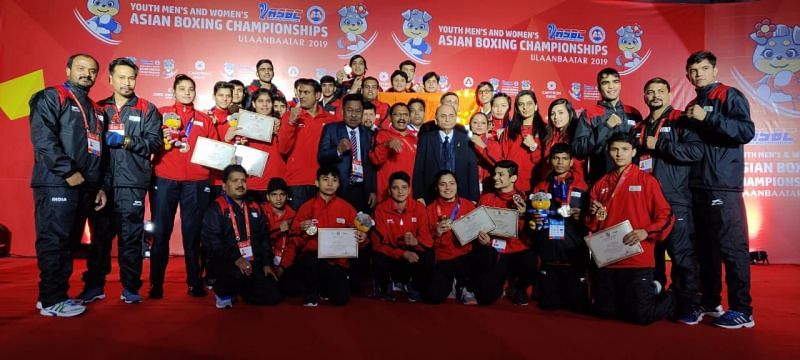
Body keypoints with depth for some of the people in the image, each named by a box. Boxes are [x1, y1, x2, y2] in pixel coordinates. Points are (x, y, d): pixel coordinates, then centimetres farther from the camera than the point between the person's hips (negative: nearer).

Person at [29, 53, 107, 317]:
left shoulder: (94, 109, 22)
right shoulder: (51, 98, -1)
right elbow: (42, 139, -15)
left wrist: (99, 185, 16)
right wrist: (68, 172, -19)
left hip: (84, 187, 8)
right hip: (56, 184, -8)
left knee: (69, 242, 11)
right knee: (54, 242, -5)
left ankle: (56, 294, 20)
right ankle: (52, 301, 1)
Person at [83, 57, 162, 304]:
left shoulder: (147, 110, 7)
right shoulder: (99, 108, 15)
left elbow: (155, 142, -4)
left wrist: (125, 141, -14)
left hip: (132, 183, -2)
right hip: (102, 182, 3)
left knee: (131, 236, 1)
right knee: (100, 233, 8)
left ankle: (130, 287, 10)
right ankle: (94, 284, 19)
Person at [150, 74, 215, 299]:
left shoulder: (204, 119, 16)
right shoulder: (162, 113, 12)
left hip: (196, 182, 1)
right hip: (164, 180, -1)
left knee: (192, 233, 3)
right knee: (161, 232, 0)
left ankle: (194, 282, 11)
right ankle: (156, 284, 9)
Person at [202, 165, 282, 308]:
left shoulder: (254, 208, 18)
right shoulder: (216, 208, -1)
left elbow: (265, 238, 21)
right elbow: (211, 240, -13)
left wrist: (267, 263, 8)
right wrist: (235, 259, -23)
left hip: (255, 264, 6)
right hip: (227, 263, -5)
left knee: (272, 297, -8)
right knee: (240, 274, -38)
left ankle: (240, 289, 21)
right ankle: (223, 291, -3)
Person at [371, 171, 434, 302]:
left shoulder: (419, 208, -7)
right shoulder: (381, 209, -11)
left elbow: (428, 240, -12)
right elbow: (379, 243, -16)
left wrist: (416, 242, -36)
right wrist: (403, 253, -32)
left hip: (413, 252, 1)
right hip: (390, 254, -1)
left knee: (428, 256, -29)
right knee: (379, 260, -33)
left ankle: (415, 287, 4)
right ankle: (386, 287, 4)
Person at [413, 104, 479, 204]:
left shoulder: (465, 140, 4)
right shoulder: (425, 139, 2)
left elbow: (472, 170, 3)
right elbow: (418, 170, 1)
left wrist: (473, 199, -3)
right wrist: (419, 196, -7)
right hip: (431, 198, -1)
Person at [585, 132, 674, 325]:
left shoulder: (647, 180, 0)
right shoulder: (600, 184, 11)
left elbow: (666, 216, -3)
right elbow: (592, 225, 16)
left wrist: (645, 232, -19)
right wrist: (597, 216, -7)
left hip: (637, 259, -4)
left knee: (640, 316, -8)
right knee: (603, 311, 11)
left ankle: (670, 298, 26)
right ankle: (650, 291, 35)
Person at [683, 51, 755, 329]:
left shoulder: (730, 97, -1)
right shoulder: (692, 105, 20)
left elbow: (747, 132, -16)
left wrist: (708, 118, -19)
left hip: (723, 187, -7)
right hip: (697, 187, 7)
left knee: (732, 248, -5)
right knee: (705, 248, 11)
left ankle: (742, 310, 2)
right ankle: (710, 302, 20)